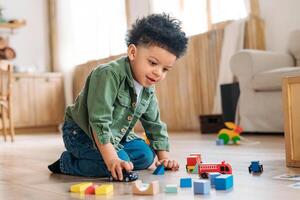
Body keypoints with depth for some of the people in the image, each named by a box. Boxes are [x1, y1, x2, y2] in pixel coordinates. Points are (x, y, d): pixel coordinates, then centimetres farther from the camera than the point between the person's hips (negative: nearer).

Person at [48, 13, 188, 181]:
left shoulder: (148, 88, -3)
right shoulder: (109, 74, -30)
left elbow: (154, 123, 9)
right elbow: (99, 121, -35)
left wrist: (163, 155, 3)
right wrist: (112, 159, -40)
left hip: (115, 136, 8)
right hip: (82, 133, -8)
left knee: (146, 156, -5)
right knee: (120, 161, -26)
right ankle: (68, 163, -6)